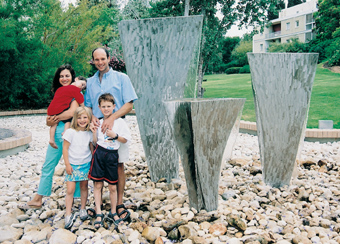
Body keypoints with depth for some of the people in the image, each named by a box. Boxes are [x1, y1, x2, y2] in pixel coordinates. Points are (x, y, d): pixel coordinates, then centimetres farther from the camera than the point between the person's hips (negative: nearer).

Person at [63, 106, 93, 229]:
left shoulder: (89, 133, 1)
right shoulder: (70, 132, -10)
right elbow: (65, 148, -8)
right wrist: (67, 164, -9)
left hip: (86, 164, 3)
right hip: (73, 165, -3)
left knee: (84, 187, 13)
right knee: (70, 190, -5)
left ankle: (83, 208, 30)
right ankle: (68, 214, 3)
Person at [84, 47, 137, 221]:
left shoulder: (121, 78, 3)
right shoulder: (90, 82, 15)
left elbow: (129, 104, -4)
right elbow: (87, 105, 19)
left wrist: (112, 118, -18)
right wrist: (92, 117, -4)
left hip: (115, 126, -3)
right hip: (97, 127, 3)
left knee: (118, 165, -1)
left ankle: (119, 204, 6)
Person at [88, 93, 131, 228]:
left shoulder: (120, 122, -1)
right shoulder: (98, 122, 6)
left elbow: (125, 140, 0)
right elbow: (95, 142, 9)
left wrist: (115, 135, -14)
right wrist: (94, 132, -7)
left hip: (112, 155, -1)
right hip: (99, 153, 2)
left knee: (113, 187, 6)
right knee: (98, 184, 2)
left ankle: (113, 213, 23)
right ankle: (99, 213, 12)